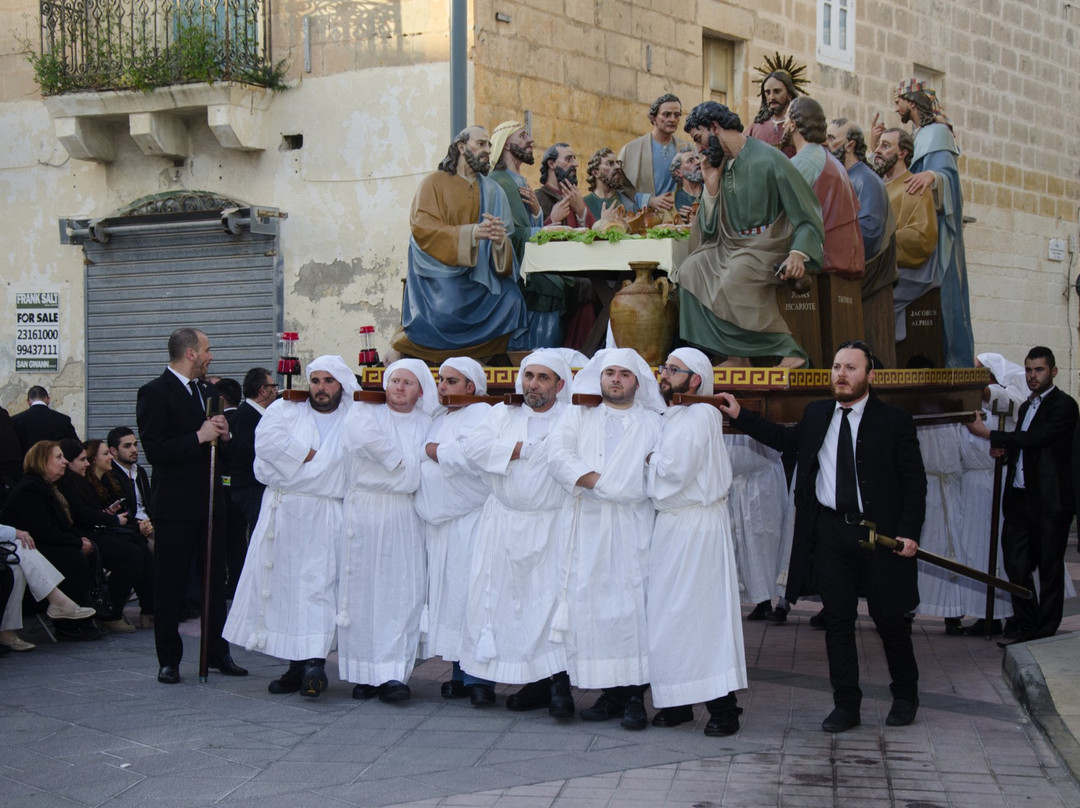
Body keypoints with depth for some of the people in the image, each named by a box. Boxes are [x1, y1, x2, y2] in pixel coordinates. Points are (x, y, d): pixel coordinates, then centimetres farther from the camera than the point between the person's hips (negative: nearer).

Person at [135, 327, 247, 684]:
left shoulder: (207, 391, 15)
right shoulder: (154, 393, -10)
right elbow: (155, 451, -18)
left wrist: (223, 434, 1)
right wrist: (199, 438, -20)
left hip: (210, 503, 7)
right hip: (175, 506, -7)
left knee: (216, 580, 10)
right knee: (170, 586, 1)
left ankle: (218, 653, 19)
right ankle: (169, 661, 9)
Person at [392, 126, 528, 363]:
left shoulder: (493, 191, 18)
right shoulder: (434, 183, 6)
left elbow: (506, 239, 10)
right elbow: (422, 227, -9)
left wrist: (499, 239, -16)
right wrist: (471, 233, -20)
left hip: (477, 274, 4)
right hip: (440, 271, -4)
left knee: (511, 299, -23)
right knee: (446, 313, -30)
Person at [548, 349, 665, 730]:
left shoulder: (653, 423, 13)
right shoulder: (578, 416, 15)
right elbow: (557, 455, -1)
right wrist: (601, 483, -11)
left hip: (634, 528, -2)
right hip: (588, 527, 2)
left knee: (634, 604, -8)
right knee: (592, 604, -2)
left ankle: (636, 697, -7)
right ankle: (610, 694, 4)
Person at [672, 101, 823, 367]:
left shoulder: (767, 159, -12)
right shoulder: (722, 165, 10)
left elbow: (807, 214, -13)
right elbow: (710, 230, 11)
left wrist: (797, 253, -28)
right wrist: (711, 186, -1)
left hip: (768, 246, -8)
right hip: (732, 245, 8)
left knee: (733, 280, -32)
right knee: (689, 273, -12)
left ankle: (789, 352, -21)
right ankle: (736, 355, -12)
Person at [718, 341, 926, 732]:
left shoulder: (894, 421, -3)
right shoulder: (816, 415, 10)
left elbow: (914, 481, -3)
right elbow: (784, 437, 29)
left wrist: (910, 533, -12)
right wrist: (739, 415, 21)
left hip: (878, 534, -4)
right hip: (829, 531, 4)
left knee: (889, 618, 7)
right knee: (838, 620, 5)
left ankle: (905, 696, 27)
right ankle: (846, 706, 12)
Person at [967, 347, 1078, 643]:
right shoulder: (1026, 406, 19)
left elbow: (1035, 439, -19)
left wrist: (989, 434, -13)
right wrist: (1005, 449, 6)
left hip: (1049, 500, -8)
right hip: (1019, 496, 8)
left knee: (1049, 567, 2)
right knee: (1016, 563, 8)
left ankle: (1046, 632, 9)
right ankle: (1026, 626, 19)